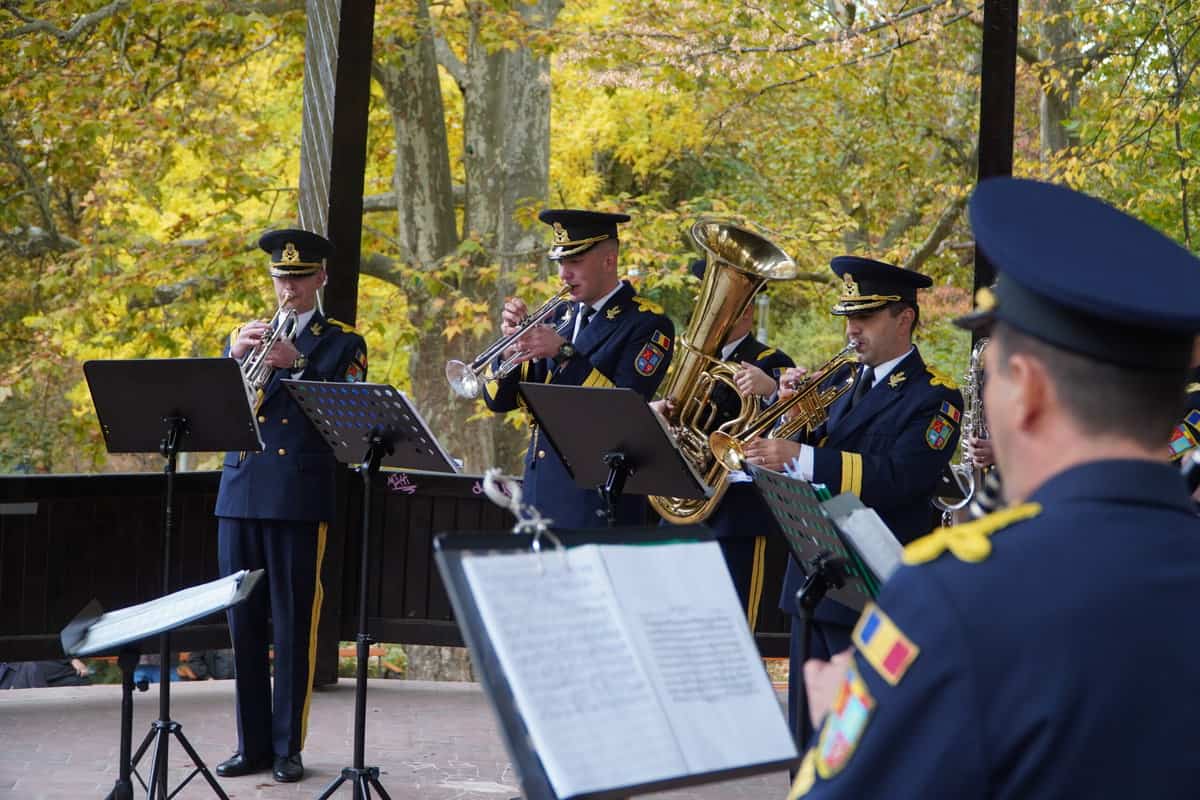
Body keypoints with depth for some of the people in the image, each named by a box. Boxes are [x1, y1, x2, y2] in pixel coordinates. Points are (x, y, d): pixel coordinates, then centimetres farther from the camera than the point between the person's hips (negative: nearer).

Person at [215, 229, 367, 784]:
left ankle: (288, 747, 4)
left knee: (294, 628, -3)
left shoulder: (343, 343, 7)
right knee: (244, 626, 6)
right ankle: (252, 743, 13)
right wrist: (235, 357, -9)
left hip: (300, 499, -4)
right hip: (240, 495, 4)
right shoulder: (244, 337, 19)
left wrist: (296, 363, -18)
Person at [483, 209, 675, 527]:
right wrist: (512, 340, -7)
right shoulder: (562, 316, 13)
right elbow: (499, 400, 11)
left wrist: (564, 351, -21)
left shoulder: (648, 324, -6)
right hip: (538, 494, 6)